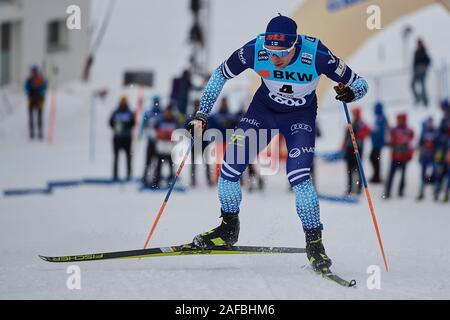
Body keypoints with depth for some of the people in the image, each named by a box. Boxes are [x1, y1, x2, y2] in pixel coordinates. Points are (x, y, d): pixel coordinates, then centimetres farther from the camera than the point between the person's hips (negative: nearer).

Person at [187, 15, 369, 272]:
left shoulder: (316, 54, -33)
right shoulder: (254, 50, -28)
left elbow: (360, 84, -22)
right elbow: (221, 75, -9)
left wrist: (350, 92, -45)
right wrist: (202, 114, -11)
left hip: (301, 116, -3)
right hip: (264, 108, 3)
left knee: (299, 177, -22)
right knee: (230, 166, -8)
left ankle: (315, 243, -5)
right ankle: (229, 229, 15)